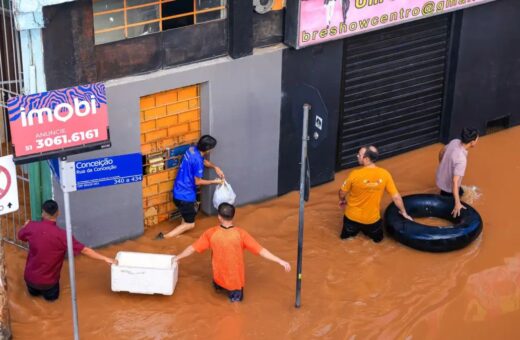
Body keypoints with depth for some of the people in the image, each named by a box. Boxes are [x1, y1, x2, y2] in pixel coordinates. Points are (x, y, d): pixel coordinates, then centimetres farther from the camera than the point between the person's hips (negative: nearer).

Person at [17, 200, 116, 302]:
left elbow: (20, 236, 9)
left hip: (30, 277, 3)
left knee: (34, 292, 36)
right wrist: (105, 259, -12)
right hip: (48, 282, -3)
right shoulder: (61, 235, -23)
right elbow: (84, 250, -20)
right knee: (52, 295, 30)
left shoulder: (32, 227, -14)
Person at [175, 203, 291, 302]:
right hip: (236, 281, -3)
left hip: (219, 278, 3)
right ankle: (235, 292, 6)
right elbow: (260, 250, -20)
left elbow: (193, 248, -4)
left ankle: (220, 286, 17)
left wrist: (176, 258, 12)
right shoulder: (240, 233, -20)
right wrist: (280, 261, -15)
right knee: (237, 296, 30)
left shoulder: (211, 233, -15)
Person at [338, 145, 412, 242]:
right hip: (372, 219, 0)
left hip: (353, 216, 0)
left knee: (346, 234, 31)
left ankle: (352, 229, 15)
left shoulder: (355, 174, -23)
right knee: (377, 237, 30)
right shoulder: (384, 174, -17)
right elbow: (396, 197, -8)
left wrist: (342, 200, 18)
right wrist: (404, 213, 9)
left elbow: (342, 193, -7)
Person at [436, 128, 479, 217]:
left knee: (460, 192, 34)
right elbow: (455, 182, -42)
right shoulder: (461, 159, -40)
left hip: (440, 178, 8)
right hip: (448, 186, -8)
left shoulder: (455, 141, -17)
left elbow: (441, 152, 4)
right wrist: (457, 203, -43)